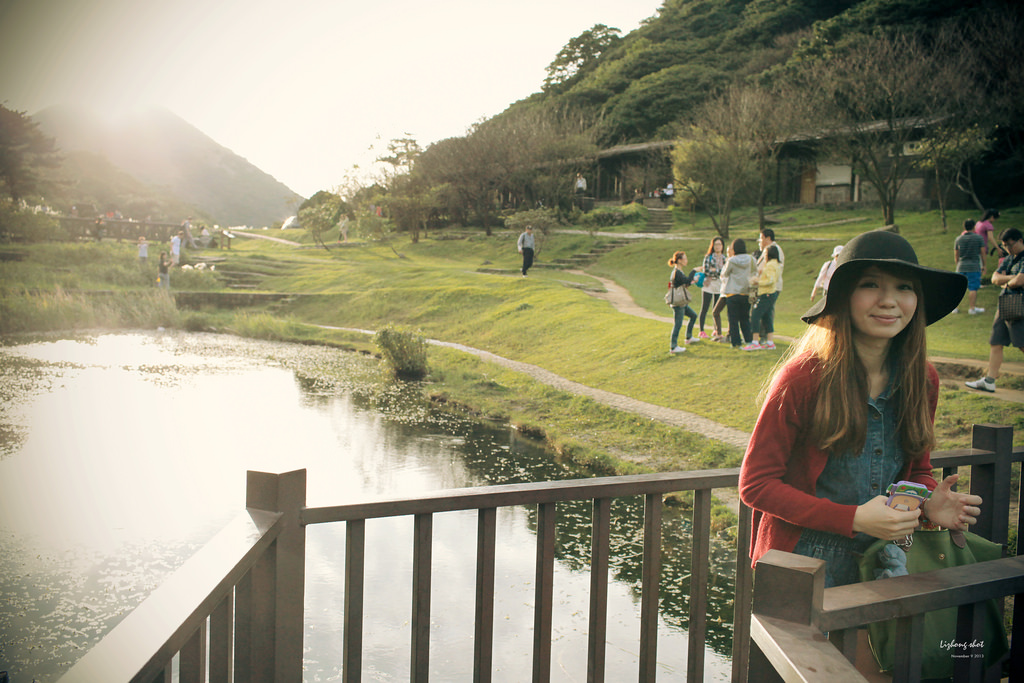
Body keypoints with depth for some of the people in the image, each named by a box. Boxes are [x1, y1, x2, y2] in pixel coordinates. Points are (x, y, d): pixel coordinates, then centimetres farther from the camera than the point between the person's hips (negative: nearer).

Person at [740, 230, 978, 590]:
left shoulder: (924, 380, -2)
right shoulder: (803, 378, -19)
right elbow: (755, 484, -15)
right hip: (800, 568, -4)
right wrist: (855, 519, -22)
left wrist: (929, 504, -10)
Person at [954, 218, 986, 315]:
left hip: (961, 266, 3)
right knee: (973, 288, -2)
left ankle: (954, 307, 8)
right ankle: (972, 308, -4)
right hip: (974, 266, -3)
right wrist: (983, 265, 11)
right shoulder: (979, 238, -1)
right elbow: (983, 253, 1)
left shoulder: (958, 239, 6)